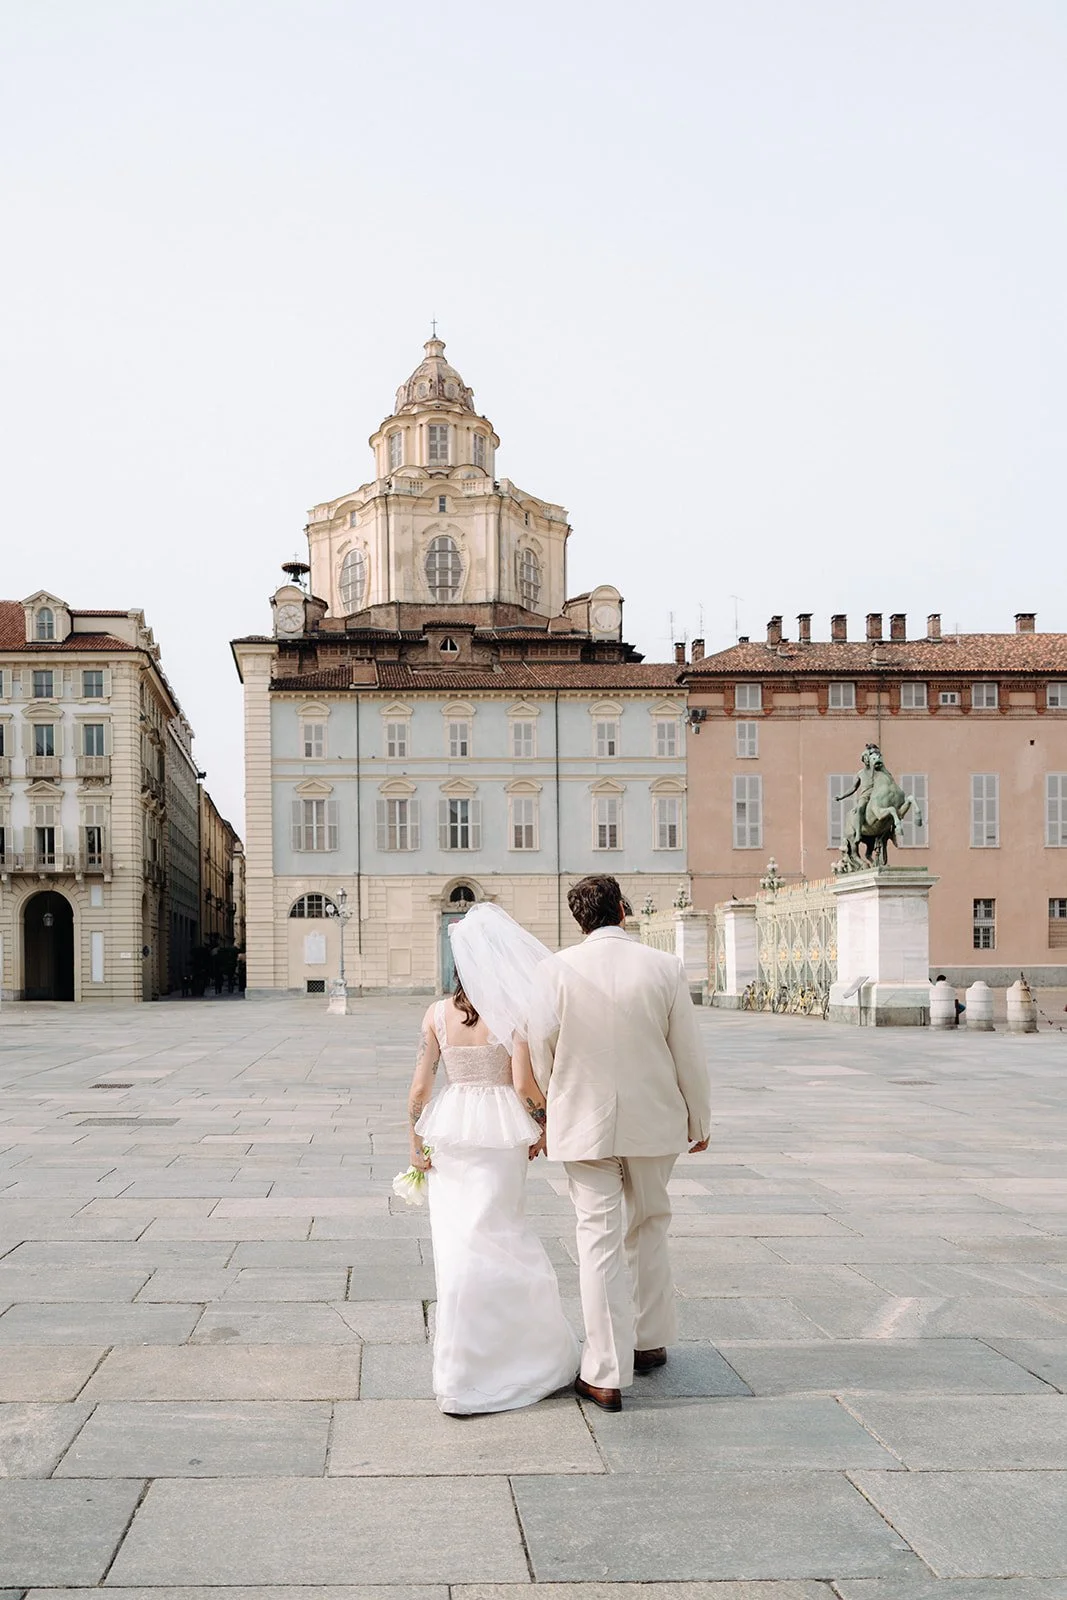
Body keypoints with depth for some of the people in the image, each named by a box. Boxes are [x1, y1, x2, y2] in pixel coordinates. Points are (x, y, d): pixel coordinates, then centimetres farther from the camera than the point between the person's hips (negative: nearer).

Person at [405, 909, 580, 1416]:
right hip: (499, 1132, -4)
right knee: (486, 1243, 4)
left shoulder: (437, 1013, 0)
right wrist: (543, 1126, 3)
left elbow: (420, 1086, 1)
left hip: (447, 1129, 4)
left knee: (456, 1241, 12)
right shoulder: (514, 1012, -10)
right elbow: (524, 1085, -13)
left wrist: (416, 1144, 9)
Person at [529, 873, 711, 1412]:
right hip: (654, 1123, 2)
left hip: (583, 1123, -2)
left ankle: (606, 1374, 2)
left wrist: (547, 1113, 13)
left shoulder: (557, 970, -9)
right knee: (648, 1230, 20)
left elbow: (541, 1049, -4)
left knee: (599, 1240, 2)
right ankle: (650, 1341, 34)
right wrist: (700, 1120, 11)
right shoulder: (665, 968, -7)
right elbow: (688, 1052, -2)